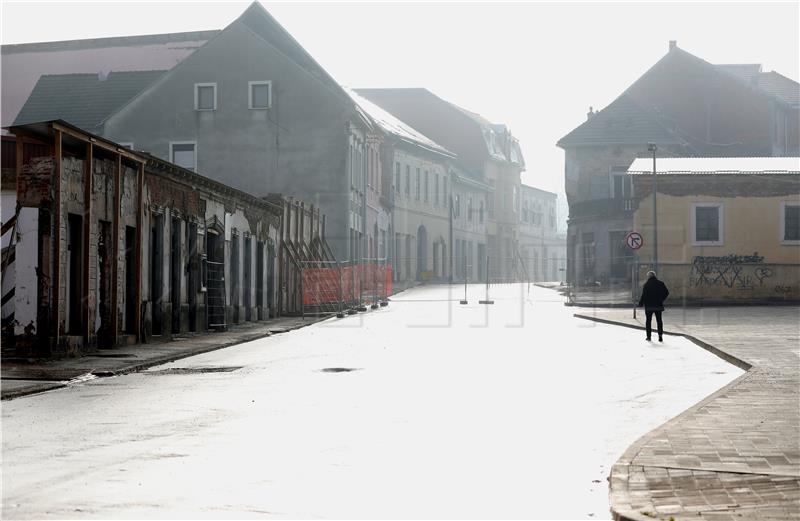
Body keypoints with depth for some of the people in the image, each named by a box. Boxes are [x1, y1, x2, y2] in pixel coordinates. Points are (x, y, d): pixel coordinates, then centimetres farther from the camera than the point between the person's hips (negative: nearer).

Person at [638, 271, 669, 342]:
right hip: (658, 306, 2)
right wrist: (661, 300, 11)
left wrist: (640, 303, -1)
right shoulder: (661, 284, 1)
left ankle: (648, 336, 8)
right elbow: (666, 293, 2)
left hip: (649, 306, -2)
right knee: (659, 321, 11)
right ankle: (660, 336, 6)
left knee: (648, 321, 8)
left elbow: (643, 295, -13)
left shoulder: (646, 285, -9)